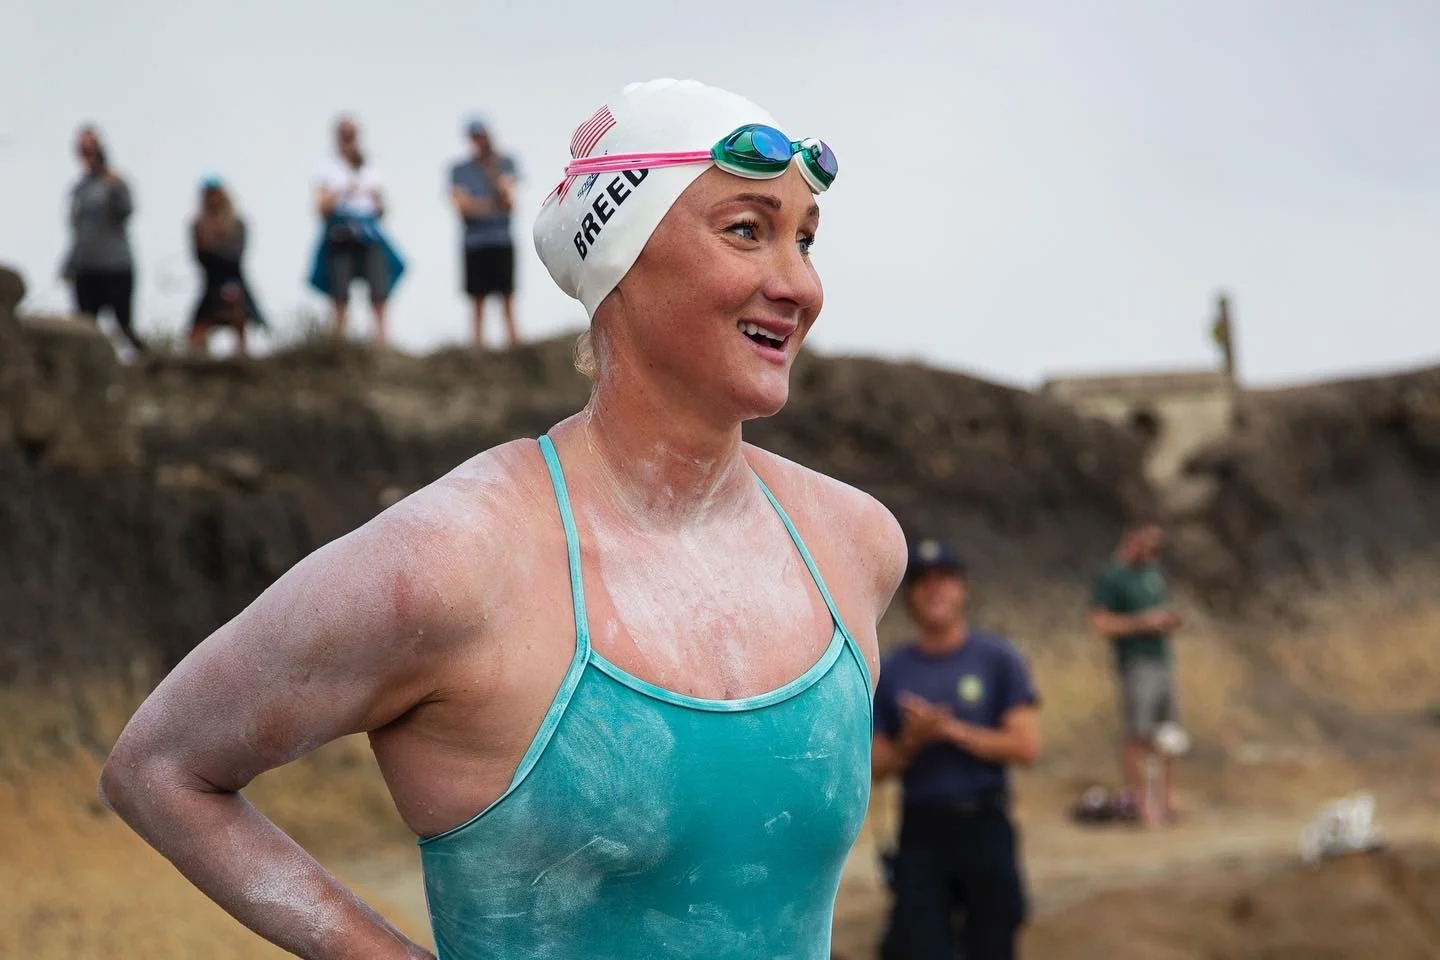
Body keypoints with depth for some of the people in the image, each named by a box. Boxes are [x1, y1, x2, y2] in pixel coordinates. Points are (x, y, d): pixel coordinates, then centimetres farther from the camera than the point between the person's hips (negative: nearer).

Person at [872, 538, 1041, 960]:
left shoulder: (997, 657, 1)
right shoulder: (891, 671, 8)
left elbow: (1026, 746, -7)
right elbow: (876, 766, 7)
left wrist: (950, 730, -13)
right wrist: (912, 742, -13)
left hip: (984, 827, -2)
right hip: (919, 831, 2)